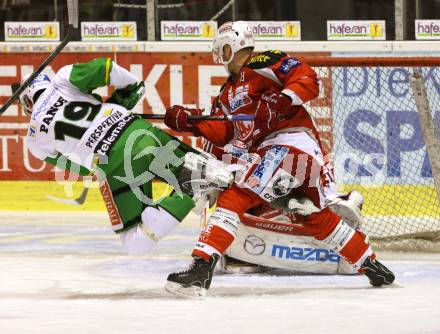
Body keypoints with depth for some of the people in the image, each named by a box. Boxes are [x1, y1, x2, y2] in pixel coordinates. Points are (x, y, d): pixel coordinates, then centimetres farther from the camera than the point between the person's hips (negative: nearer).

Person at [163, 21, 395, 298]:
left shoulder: (264, 63, 1)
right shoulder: (228, 93, 27)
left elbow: (308, 80, -10)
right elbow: (224, 133, 15)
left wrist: (279, 102, -23)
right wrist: (191, 122, 3)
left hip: (291, 138, -10)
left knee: (236, 199, -20)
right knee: (316, 218, 19)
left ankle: (202, 266, -32)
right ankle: (370, 264, 32)